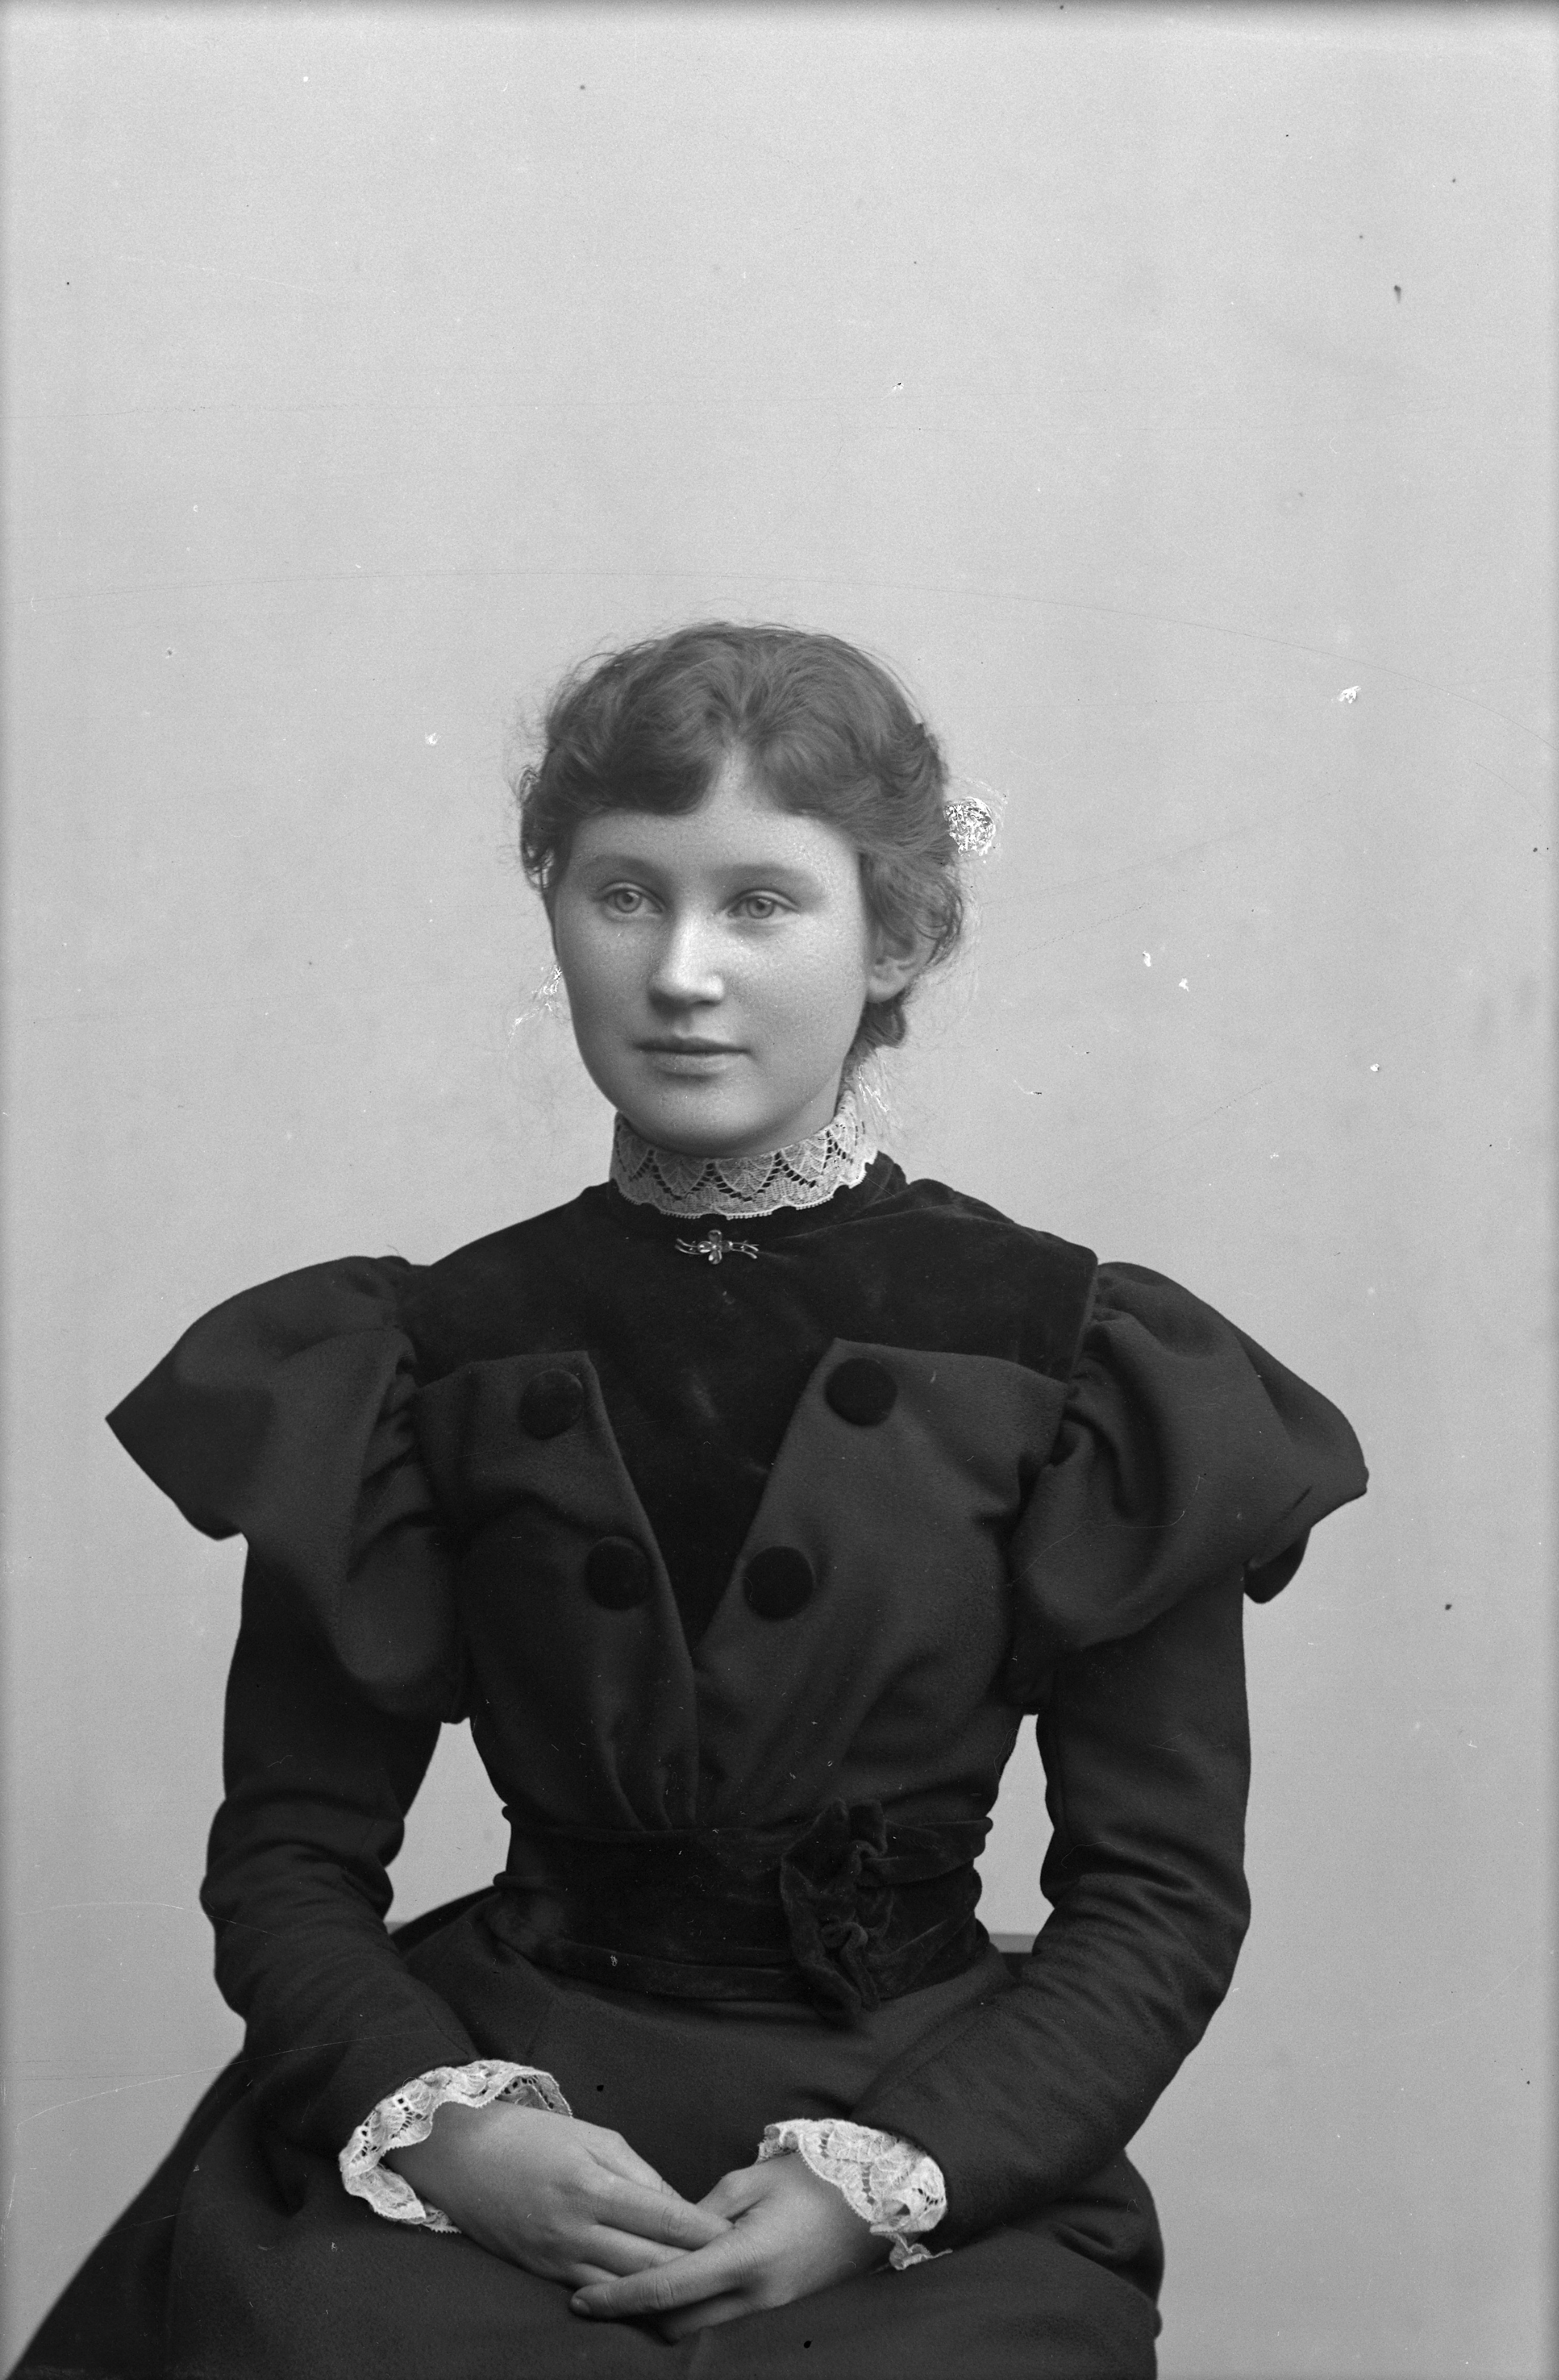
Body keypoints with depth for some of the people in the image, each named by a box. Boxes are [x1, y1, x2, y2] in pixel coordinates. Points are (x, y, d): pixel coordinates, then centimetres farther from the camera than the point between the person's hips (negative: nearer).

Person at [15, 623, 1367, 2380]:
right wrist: (442, 2118, -12)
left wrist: (880, 2174, -13)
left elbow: (1159, 1889, -1)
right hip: (514, 2095, 2)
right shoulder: (421, 1360, 3)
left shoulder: (1080, 1363, -1)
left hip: (932, 2125, -1)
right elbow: (292, 1849, 5)